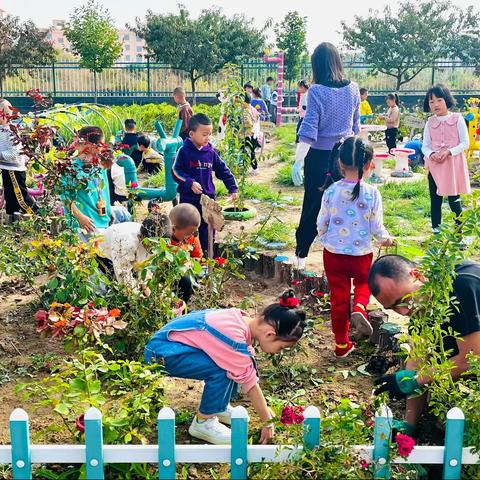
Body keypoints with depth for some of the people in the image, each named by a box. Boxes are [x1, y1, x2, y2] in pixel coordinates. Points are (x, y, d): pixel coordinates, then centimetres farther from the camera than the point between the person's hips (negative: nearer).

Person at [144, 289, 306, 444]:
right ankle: (202, 422, -7)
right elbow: (250, 383, -20)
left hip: (177, 343, 9)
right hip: (161, 352, -9)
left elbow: (249, 369, 6)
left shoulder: (243, 320, -4)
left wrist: (264, 408, 10)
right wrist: (267, 422, -8)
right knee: (222, 371, -25)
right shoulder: (235, 337, -29)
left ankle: (219, 407, 15)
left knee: (237, 365, 0)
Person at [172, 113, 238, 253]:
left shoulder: (211, 152, 4)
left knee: (207, 227, 10)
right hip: (189, 198, -4)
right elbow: (176, 171, -11)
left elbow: (223, 171, 9)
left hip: (208, 196, 4)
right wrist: (190, 183, -23)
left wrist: (232, 188, 6)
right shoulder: (184, 151, -8)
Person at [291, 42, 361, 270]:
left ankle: (301, 255, 18)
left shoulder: (316, 91, -13)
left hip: (320, 157, -3)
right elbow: (356, 126, 11)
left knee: (312, 206, 7)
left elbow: (308, 130, -19)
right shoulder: (353, 89, 0)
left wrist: (298, 161, -20)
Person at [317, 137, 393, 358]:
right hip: (361, 254, -1)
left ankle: (341, 344, 23)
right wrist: (386, 238, 14)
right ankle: (359, 307, -2)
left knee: (338, 297, 13)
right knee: (364, 282, 29)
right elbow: (376, 227, -9)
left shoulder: (331, 191, -10)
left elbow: (321, 224, -3)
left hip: (333, 254, 1)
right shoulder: (372, 193, -14)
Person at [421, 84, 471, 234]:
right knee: (435, 199, 8)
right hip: (434, 166, 4)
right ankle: (436, 229, 18)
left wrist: (448, 152, -19)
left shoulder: (457, 119, -4)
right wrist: (431, 154, -15)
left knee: (454, 200, -3)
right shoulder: (430, 123, 6)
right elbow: (425, 146, 7)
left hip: (453, 165, -3)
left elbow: (465, 143, -5)